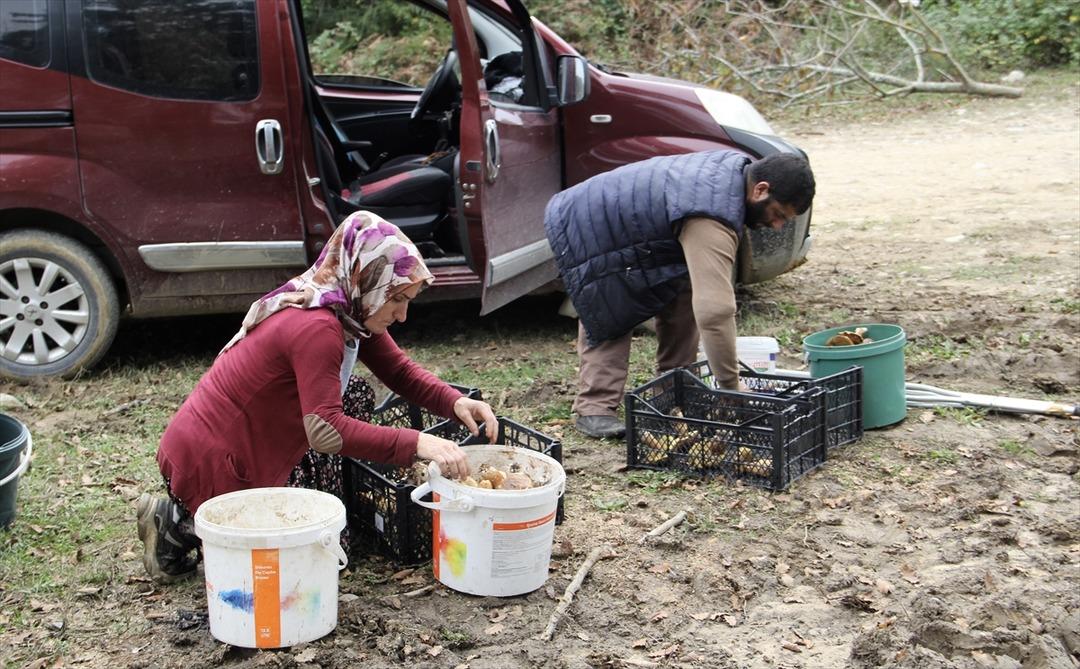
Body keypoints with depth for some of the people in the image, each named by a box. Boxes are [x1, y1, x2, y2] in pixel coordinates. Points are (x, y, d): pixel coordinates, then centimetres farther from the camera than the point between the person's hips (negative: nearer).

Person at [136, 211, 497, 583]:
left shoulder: (351, 311, 0)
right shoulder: (316, 328, -29)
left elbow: (399, 370, 5)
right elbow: (326, 430, -34)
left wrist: (456, 403, -13)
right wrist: (417, 444, -38)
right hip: (208, 462, -9)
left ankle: (182, 517, 20)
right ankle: (181, 527, 5)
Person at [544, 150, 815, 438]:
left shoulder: (739, 166, -8)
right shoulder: (711, 221, -39)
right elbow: (713, 310, -44)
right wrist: (732, 387, -36)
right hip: (583, 229, -9)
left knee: (683, 293, 1)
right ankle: (594, 408, -5)